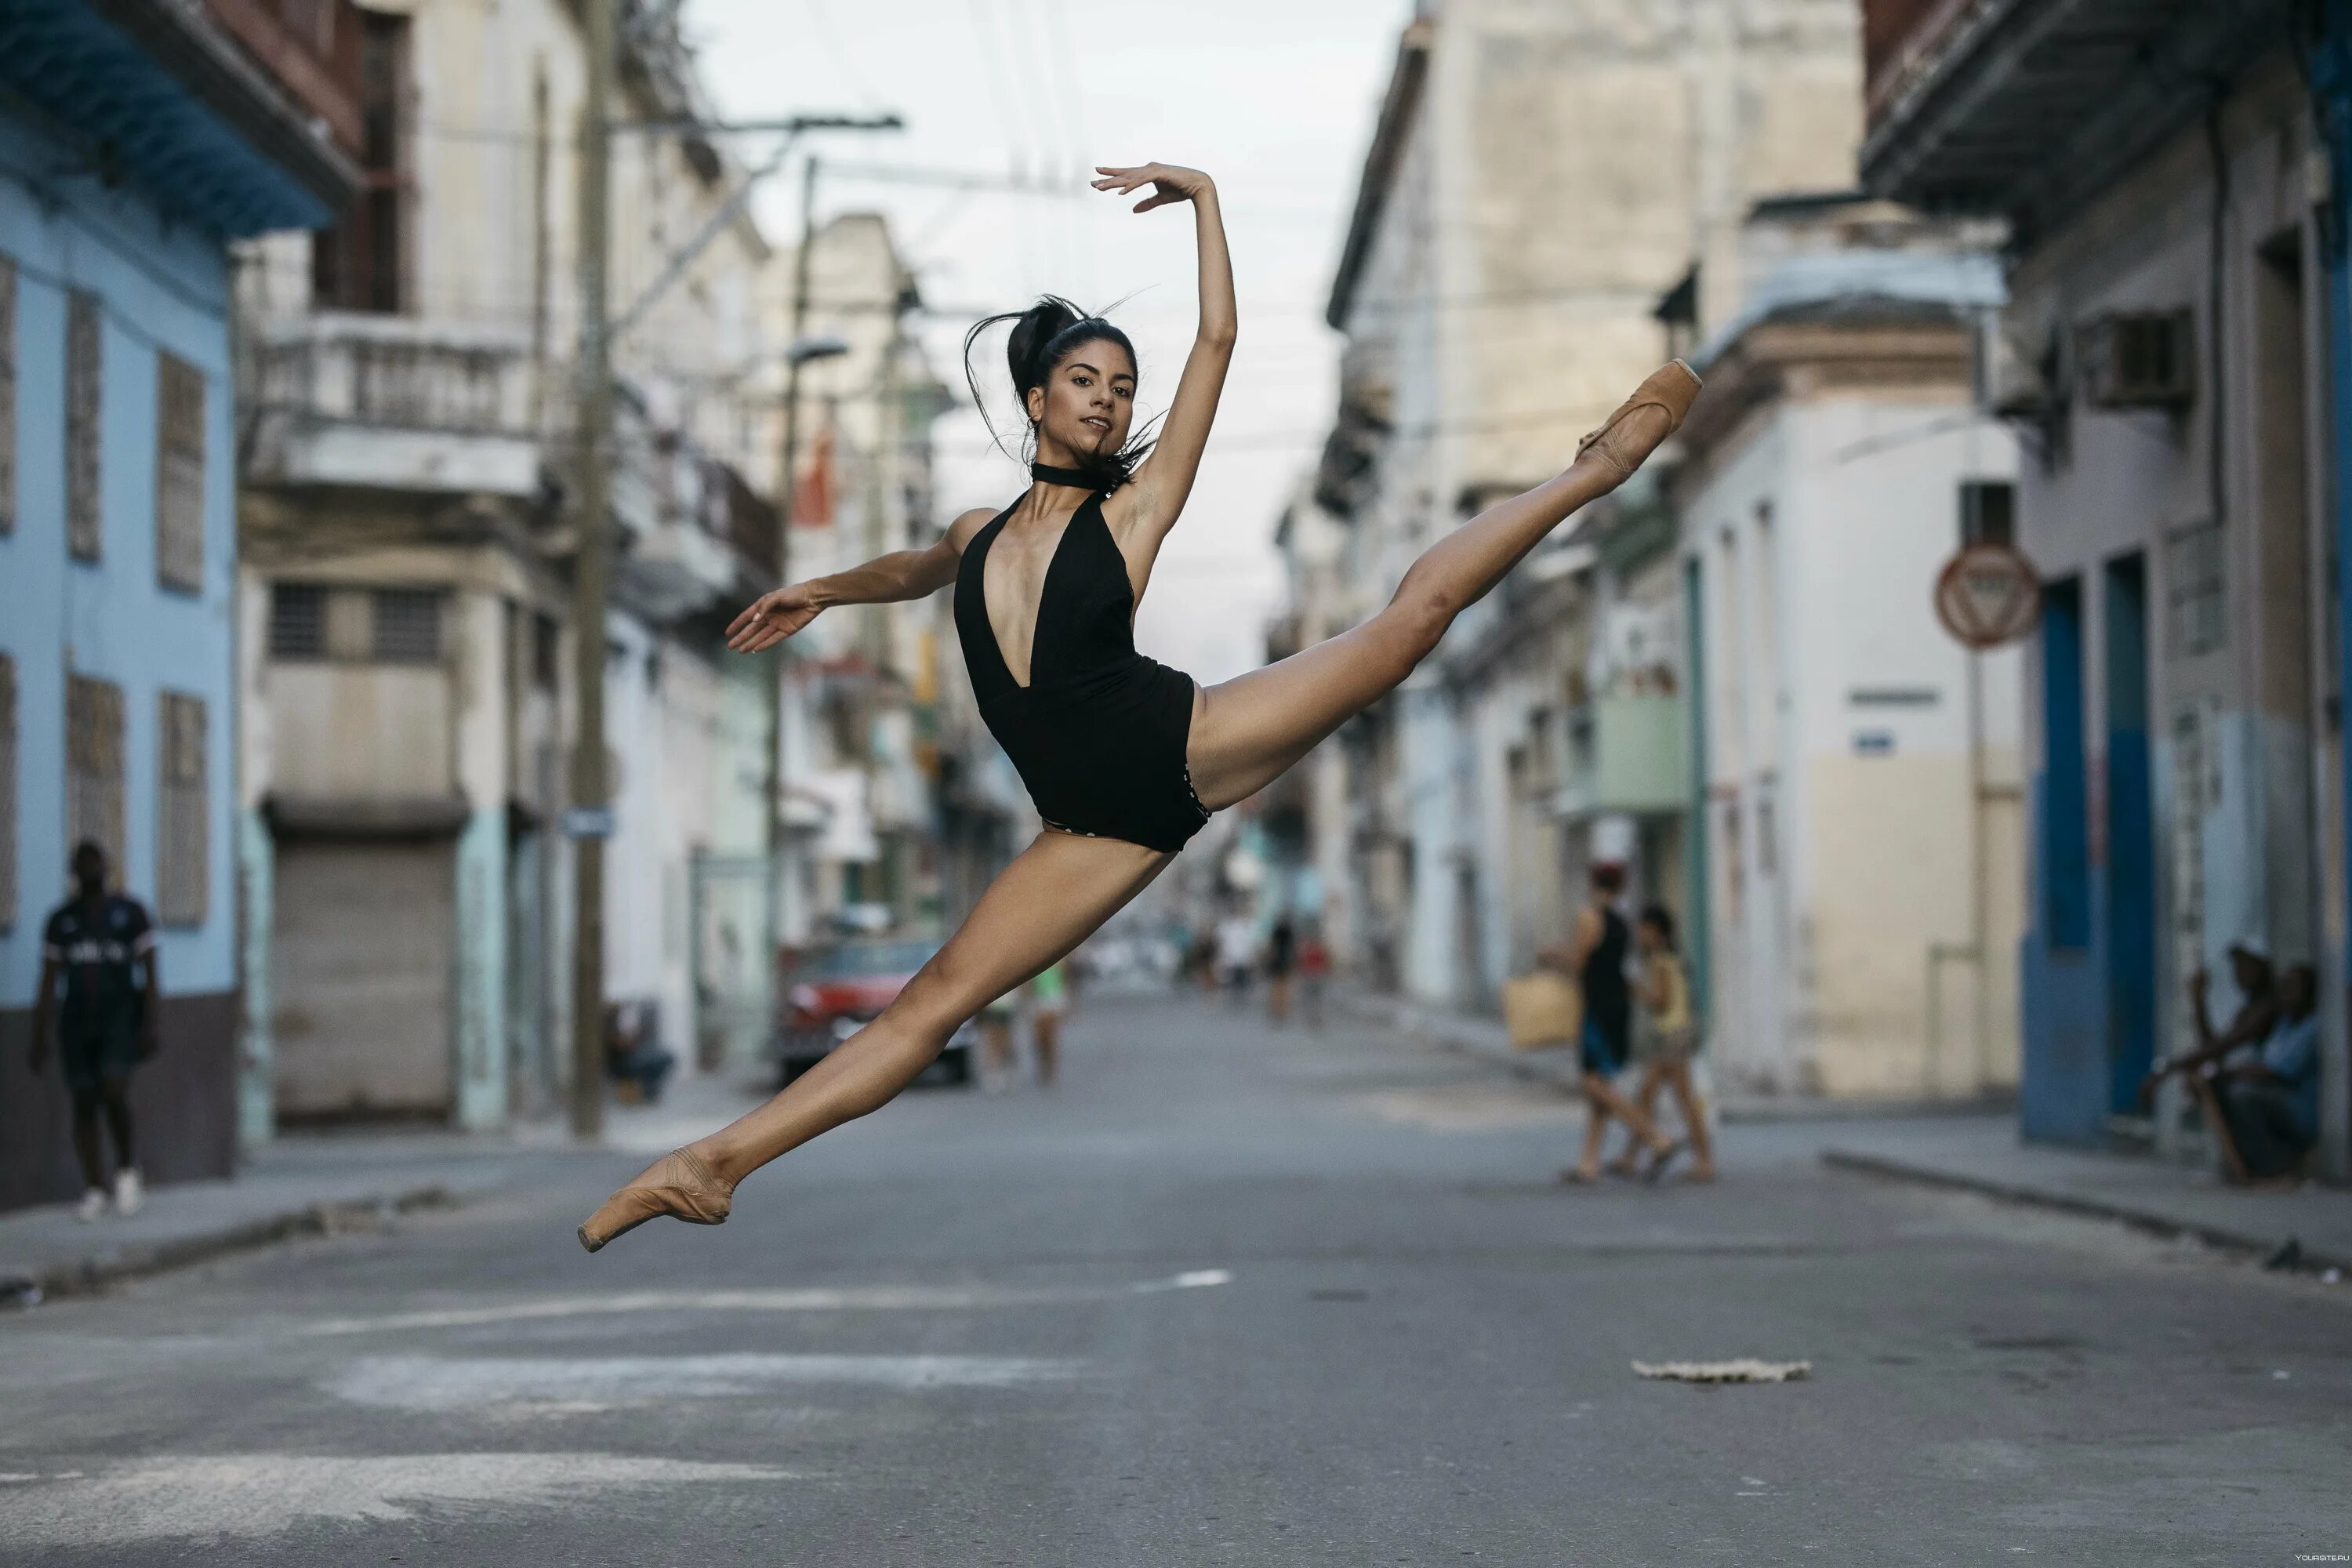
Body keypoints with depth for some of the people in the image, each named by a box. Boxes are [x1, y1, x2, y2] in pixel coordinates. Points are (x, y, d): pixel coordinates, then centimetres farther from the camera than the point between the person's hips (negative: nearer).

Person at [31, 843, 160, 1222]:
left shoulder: (130, 913, 3)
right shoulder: (61, 921, 9)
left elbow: (151, 973, 0)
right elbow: (49, 981, 9)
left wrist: (153, 1023, -9)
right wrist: (41, 1034, 4)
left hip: (121, 1016, -3)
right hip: (77, 1020, 3)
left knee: (113, 1090, -20)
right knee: (83, 1104, 2)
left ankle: (127, 1166, 3)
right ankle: (94, 1190, 10)